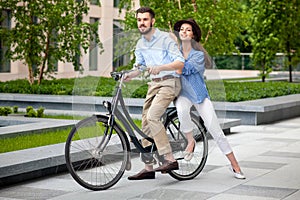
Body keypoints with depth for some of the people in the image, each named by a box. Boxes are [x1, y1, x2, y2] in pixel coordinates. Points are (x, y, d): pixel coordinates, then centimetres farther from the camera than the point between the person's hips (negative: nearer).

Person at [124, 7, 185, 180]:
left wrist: (160, 67, -31)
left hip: (169, 82, -8)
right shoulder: (140, 44, 12)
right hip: (154, 84, 8)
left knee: (152, 116, -26)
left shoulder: (165, 38, -10)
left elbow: (180, 62, -17)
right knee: (146, 123, 3)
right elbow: (140, 66, 21)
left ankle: (170, 159, -23)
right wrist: (129, 75, -1)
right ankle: (148, 168, 9)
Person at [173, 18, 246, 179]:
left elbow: (186, 68, -22)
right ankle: (190, 141, -11)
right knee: (181, 110, -37)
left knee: (216, 132, -7)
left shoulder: (199, 55, -6)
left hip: (200, 95, -1)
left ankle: (235, 165, 3)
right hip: (183, 94, 1)